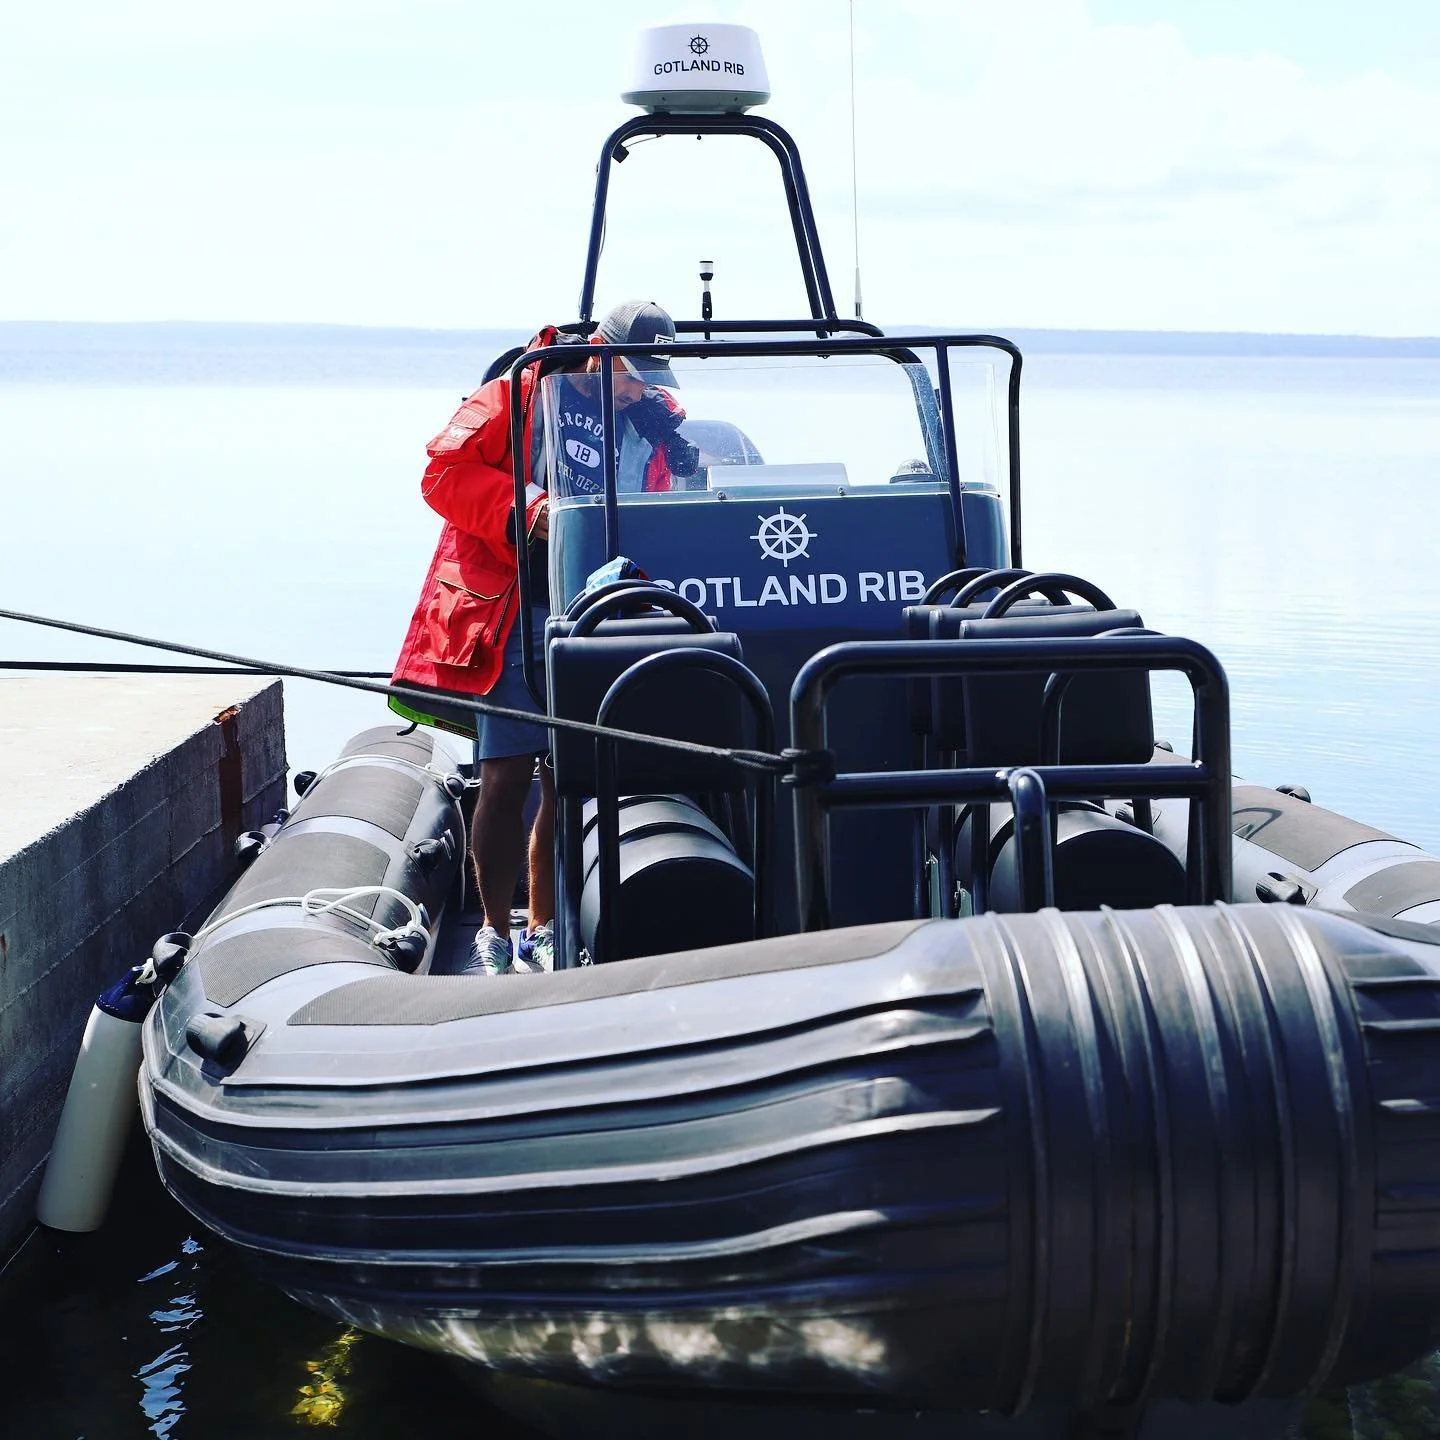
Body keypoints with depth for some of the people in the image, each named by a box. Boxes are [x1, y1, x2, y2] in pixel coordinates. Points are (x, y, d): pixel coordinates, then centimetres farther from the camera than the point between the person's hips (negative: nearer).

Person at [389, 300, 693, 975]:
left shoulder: (650, 428, 16)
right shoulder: (519, 394, 2)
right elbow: (444, 471, -6)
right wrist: (522, 508, -20)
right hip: (513, 618, -4)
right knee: (506, 776, -7)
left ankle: (542, 931, 18)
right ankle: (494, 932, 8)